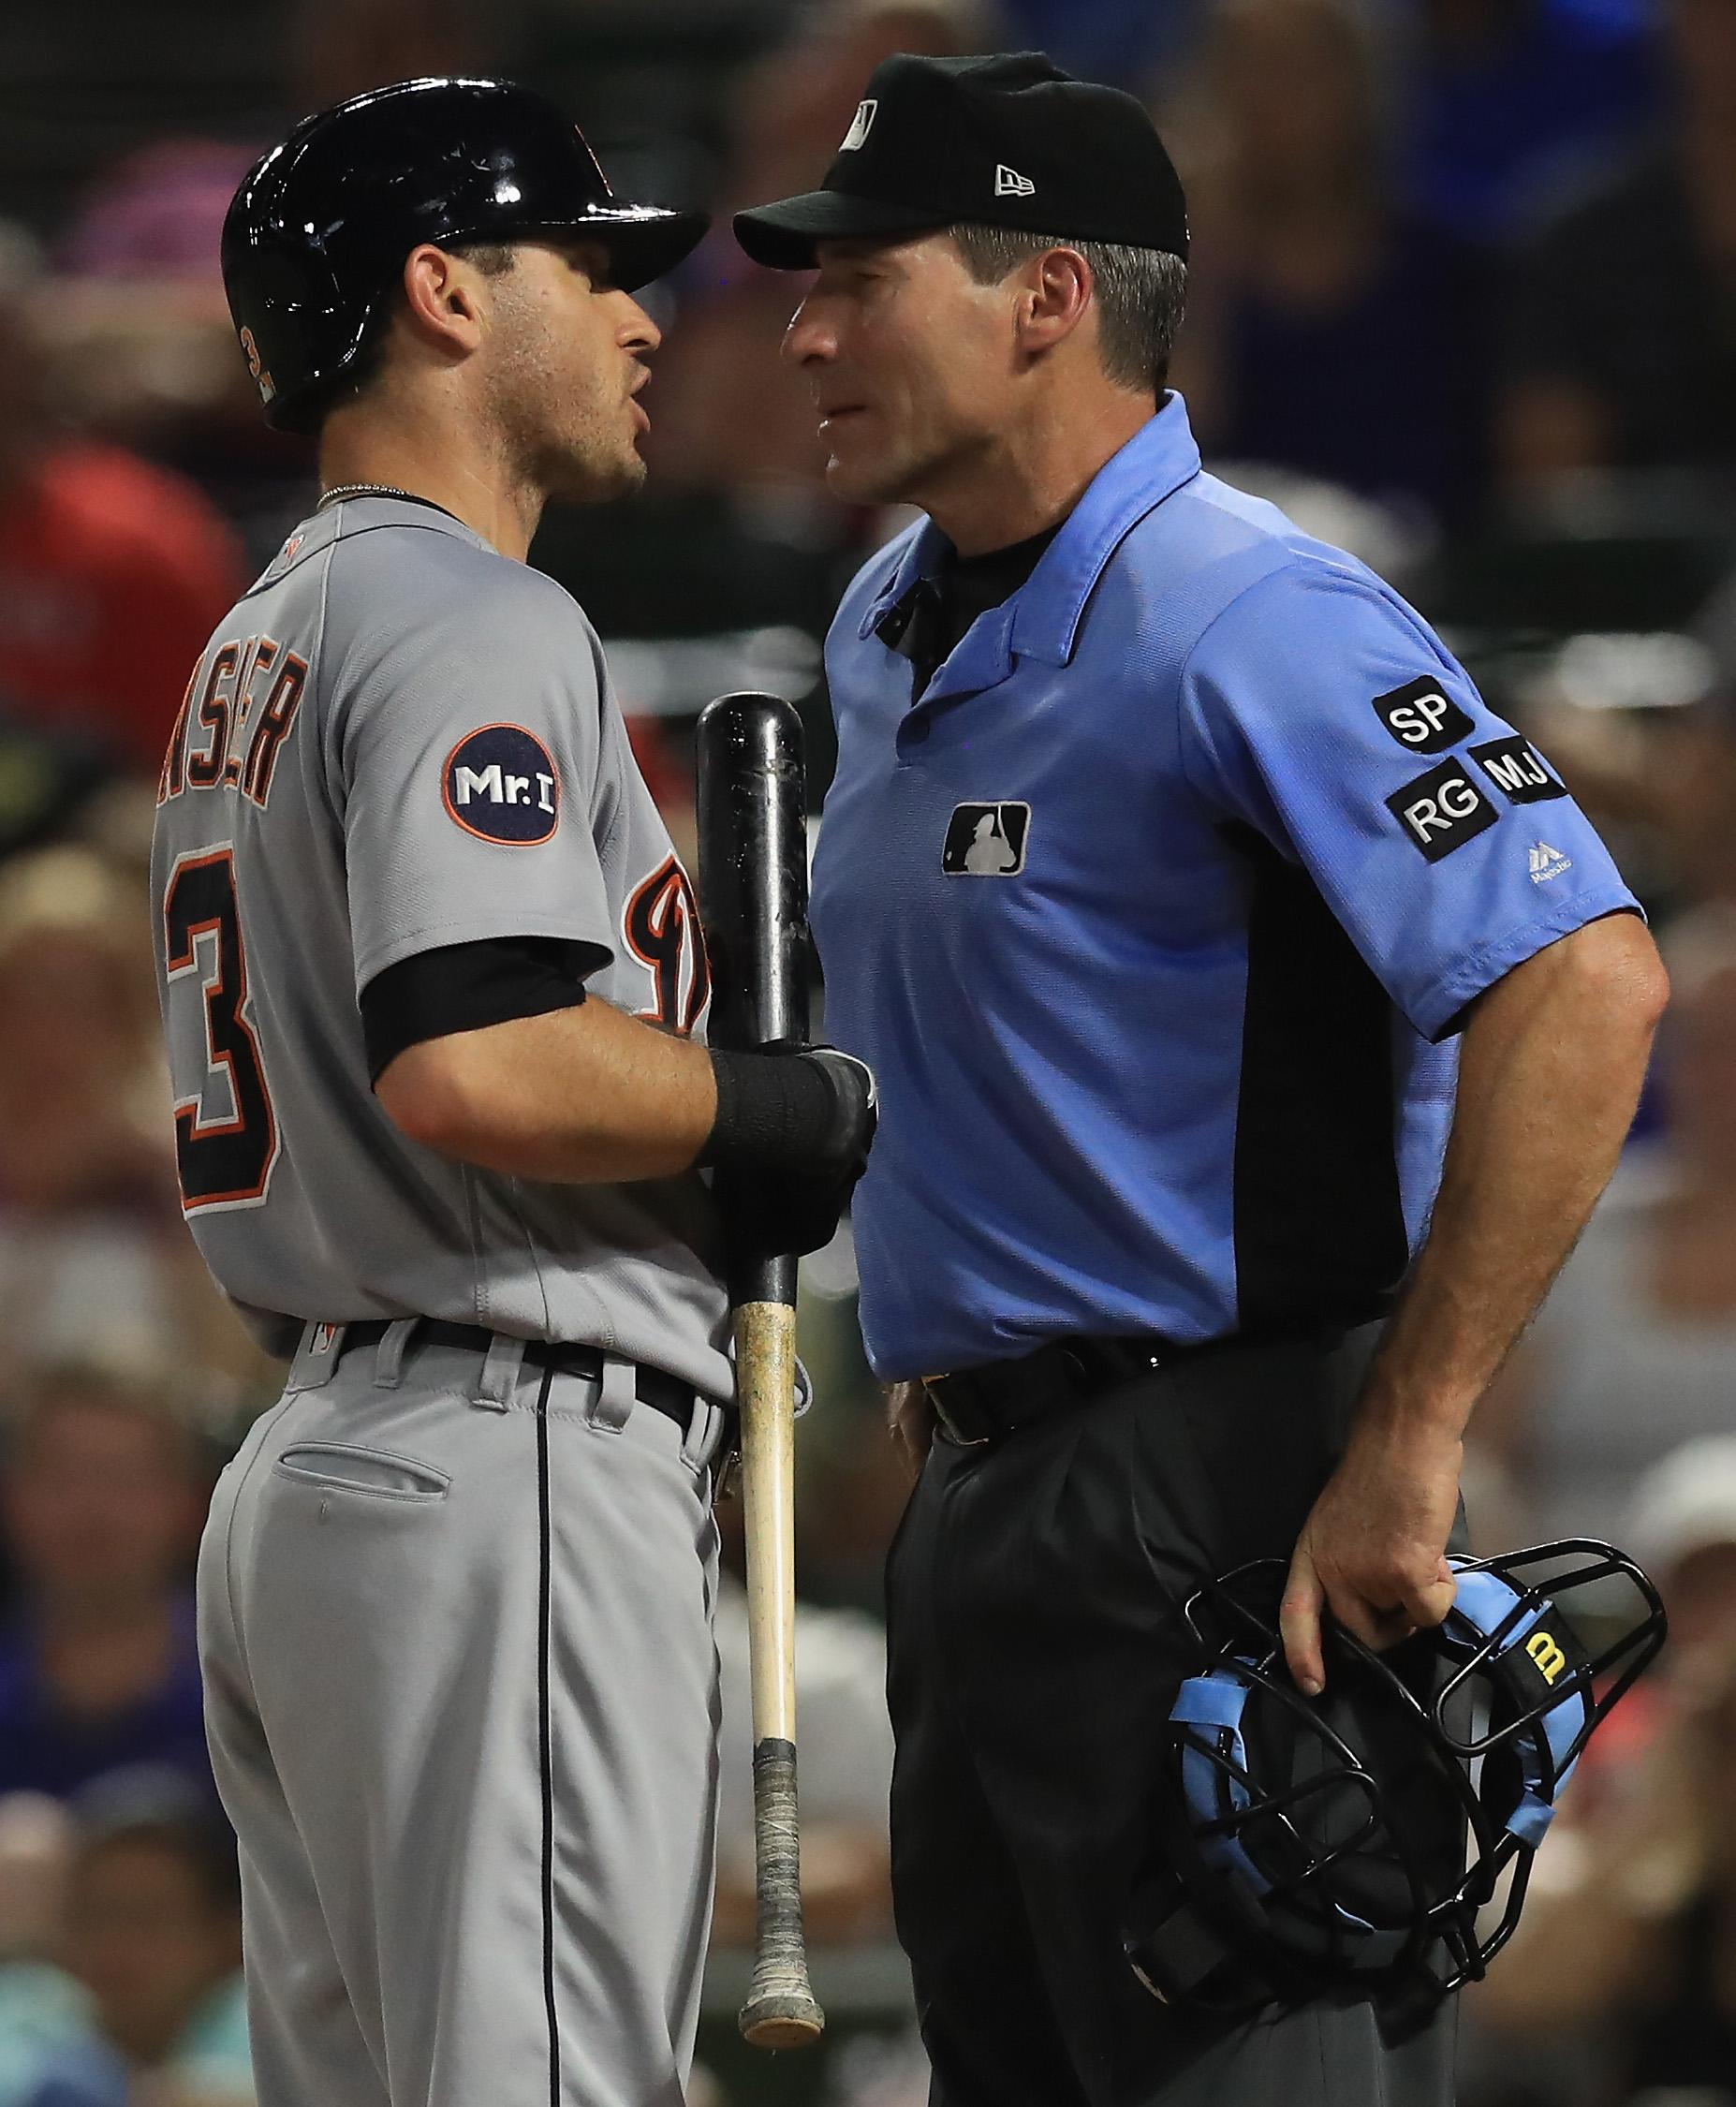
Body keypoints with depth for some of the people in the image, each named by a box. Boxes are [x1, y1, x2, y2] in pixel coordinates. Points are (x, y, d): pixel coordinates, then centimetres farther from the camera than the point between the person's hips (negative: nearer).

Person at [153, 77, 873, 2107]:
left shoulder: (257, 644, 21)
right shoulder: (476, 623, -11)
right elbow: (472, 1068, -24)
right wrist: (791, 1112, -9)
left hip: (295, 1472, 10)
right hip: (506, 1472, -10)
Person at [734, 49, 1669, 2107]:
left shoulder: (1247, 622, -16)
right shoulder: (890, 630, 14)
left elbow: (1582, 987, -25)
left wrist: (1405, 1451, -26)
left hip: (1213, 1514, -10)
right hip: (977, 1503, 10)